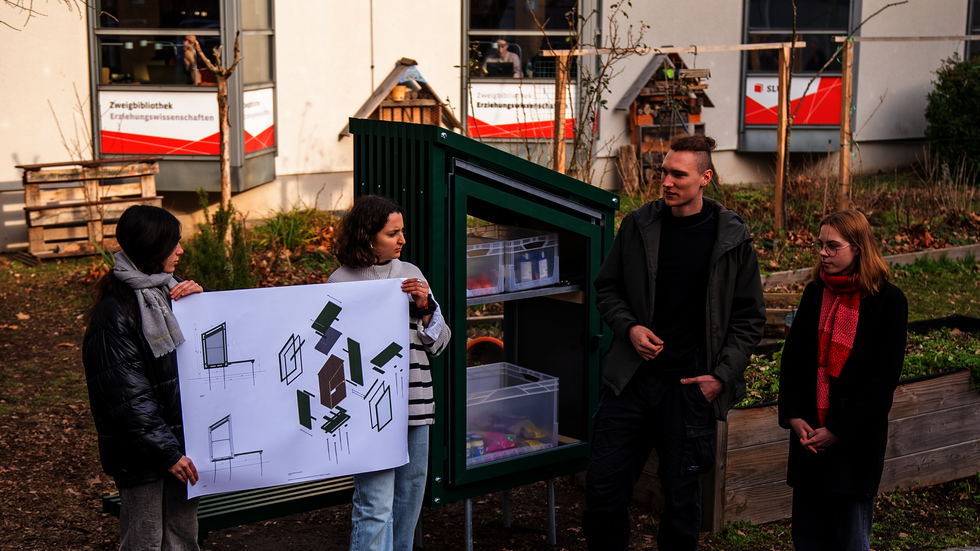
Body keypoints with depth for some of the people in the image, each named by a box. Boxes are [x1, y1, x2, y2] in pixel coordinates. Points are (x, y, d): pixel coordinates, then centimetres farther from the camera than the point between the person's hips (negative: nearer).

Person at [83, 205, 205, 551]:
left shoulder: (167, 289, 8)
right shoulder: (116, 313, -17)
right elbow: (128, 398, -18)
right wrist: (166, 452, -18)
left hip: (180, 440, 8)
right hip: (142, 456, -7)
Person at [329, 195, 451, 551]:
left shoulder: (410, 273, 11)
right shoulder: (341, 282, -3)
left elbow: (439, 344, 12)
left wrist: (425, 308, -3)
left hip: (415, 404, 6)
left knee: (410, 496, 13)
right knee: (375, 504, -9)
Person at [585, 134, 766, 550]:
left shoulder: (733, 239, -1)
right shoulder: (638, 225, 3)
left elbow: (749, 318, 4)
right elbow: (607, 287, 13)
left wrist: (723, 375, -7)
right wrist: (628, 327, -6)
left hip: (692, 385, -2)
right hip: (630, 378, 2)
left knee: (681, 497, 8)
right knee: (603, 487, 3)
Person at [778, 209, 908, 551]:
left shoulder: (888, 301, -7)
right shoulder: (815, 293, 7)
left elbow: (883, 377, -10)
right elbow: (792, 357, 9)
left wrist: (838, 430, -13)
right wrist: (793, 416, -4)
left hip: (856, 441, -4)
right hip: (809, 433, 4)